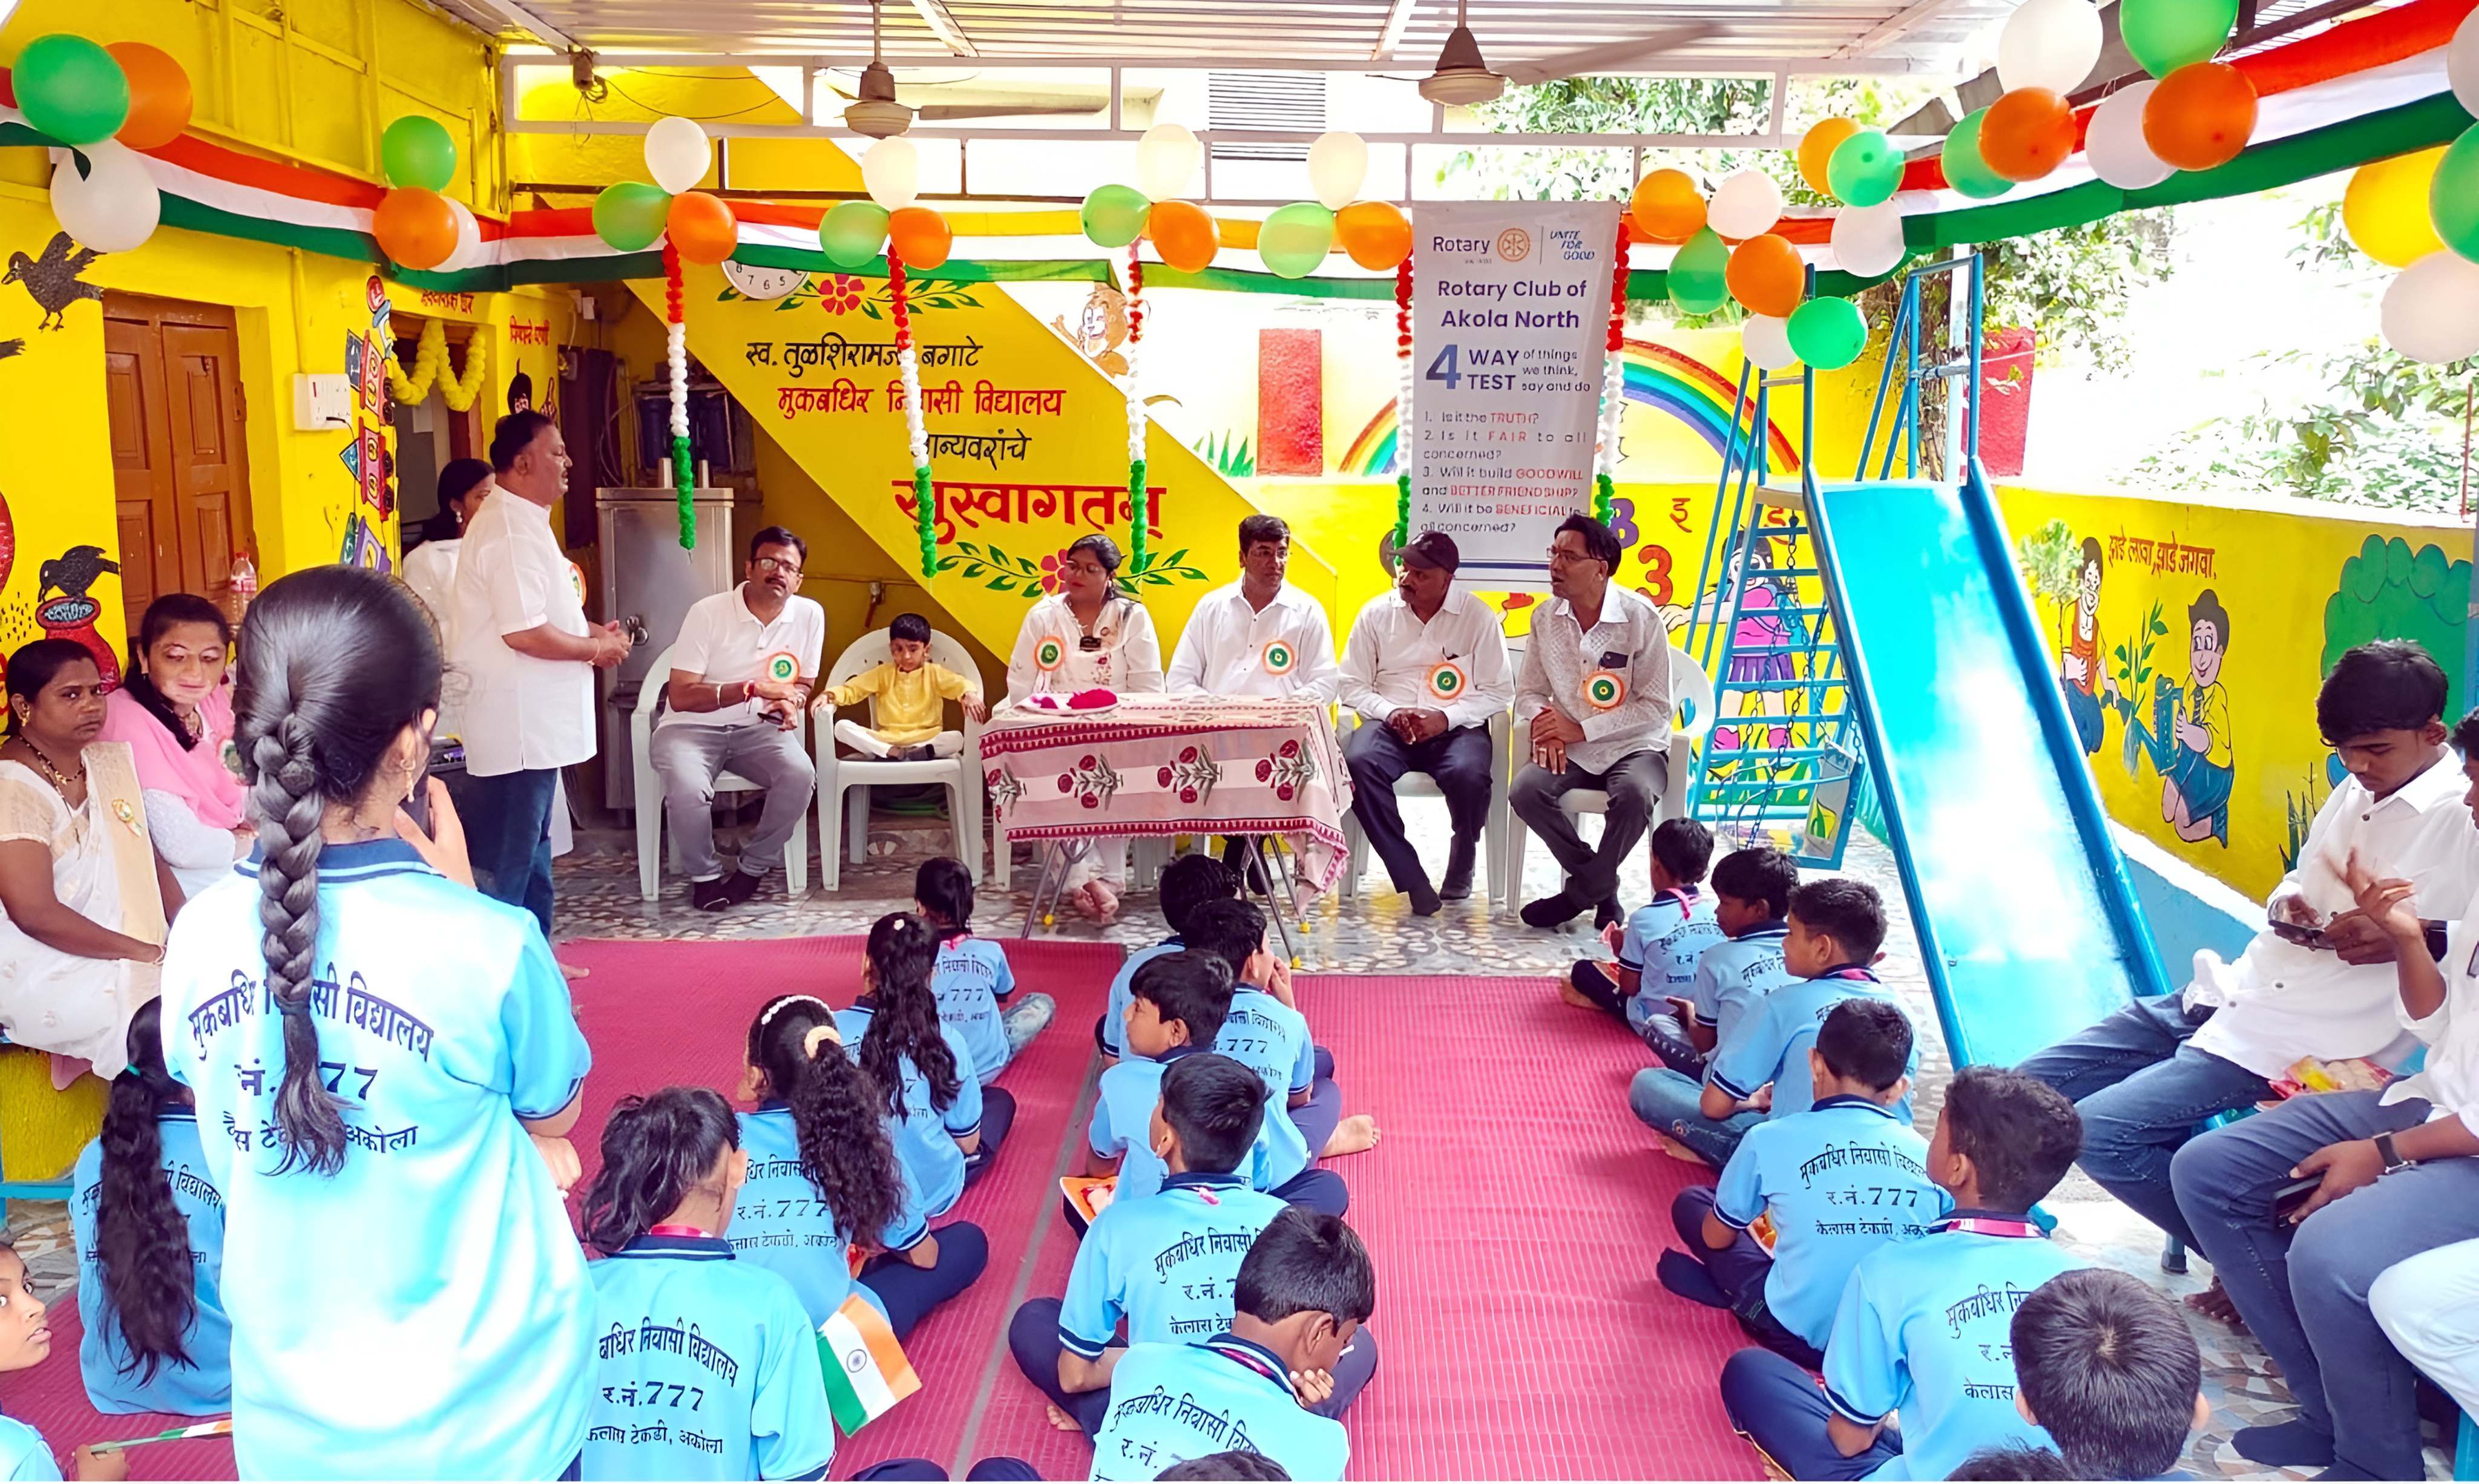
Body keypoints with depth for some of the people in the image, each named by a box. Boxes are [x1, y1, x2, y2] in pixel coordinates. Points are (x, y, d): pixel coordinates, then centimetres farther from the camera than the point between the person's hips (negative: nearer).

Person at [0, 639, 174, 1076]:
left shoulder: (112, 761, 9)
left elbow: (152, 860, 10)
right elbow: (36, 914, -20)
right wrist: (148, 953, -17)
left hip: (142, 953, 8)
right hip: (55, 975, -8)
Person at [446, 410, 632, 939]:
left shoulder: (524, 521, 14)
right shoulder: (510, 529, -19)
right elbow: (524, 632, -26)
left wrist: (591, 631, 9)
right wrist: (594, 649, -13)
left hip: (532, 721, 11)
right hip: (515, 723, -11)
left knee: (532, 847, 18)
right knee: (505, 857, -2)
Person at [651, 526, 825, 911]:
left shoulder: (810, 615, -4)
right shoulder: (708, 613, -15)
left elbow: (803, 683, 10)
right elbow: (680, 696, -16)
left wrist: (790, 702, -16)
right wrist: (753, 688, -26)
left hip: (758, 728, 3)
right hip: (693, 726, -3)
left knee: (800, 774, -27)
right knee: (687, 788, -33)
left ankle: (754, 867, -3)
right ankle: (704, 874, -2)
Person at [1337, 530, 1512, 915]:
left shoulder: (1478, 617, 1)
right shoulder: (1376, 613, 7)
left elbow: (1499, 692, 0)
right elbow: (1353, 684, 9)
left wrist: (1445, 718, -14)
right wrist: (1390, 713, -11)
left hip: (1456, 727, -1)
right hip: (1390, 724, 2)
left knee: (1469, 775, -35)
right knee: (1357, 763, -32)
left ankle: (1461, 869, -3)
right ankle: (1411, 879, -25)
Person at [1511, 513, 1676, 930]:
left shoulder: (1641, 619, -13)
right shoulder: (1546, 619, 0)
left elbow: (1656, 706, -13)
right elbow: (1529, 692, 10)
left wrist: (1579, 730, -18)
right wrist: (1545, 724, -14)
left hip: (1635, 746, -4)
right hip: (1569, 751, 4)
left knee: (1635, 794, -36)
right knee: (1525, 791, -25)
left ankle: (1581, 892, -12)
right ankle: (1601, 888, -6)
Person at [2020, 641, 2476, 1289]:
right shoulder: (2356, 793, 13)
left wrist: (2404, 937, -30)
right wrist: (2286, 906, 0)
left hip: (2305, 1037, -9)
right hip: (2231, 995, 9)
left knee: (2097, 1131, -22)